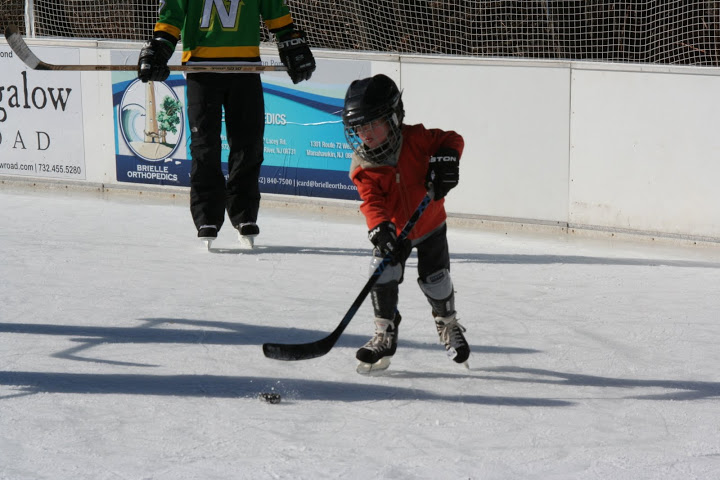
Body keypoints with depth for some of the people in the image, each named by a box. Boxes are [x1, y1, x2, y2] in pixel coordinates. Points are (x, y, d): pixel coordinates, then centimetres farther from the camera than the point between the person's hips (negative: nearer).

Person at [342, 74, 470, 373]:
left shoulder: (416, 139, -18)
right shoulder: (363, 168, -16)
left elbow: (451, 140, -8)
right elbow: (371, 202, -25)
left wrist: (445, 162, -27)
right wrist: (380, 230, -41)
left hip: (429, 225, 0)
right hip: (393, 231, 1)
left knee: (435, 278, 2)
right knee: (383, 274, -16)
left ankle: (448, 325, 32)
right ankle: (384, 336, -2)